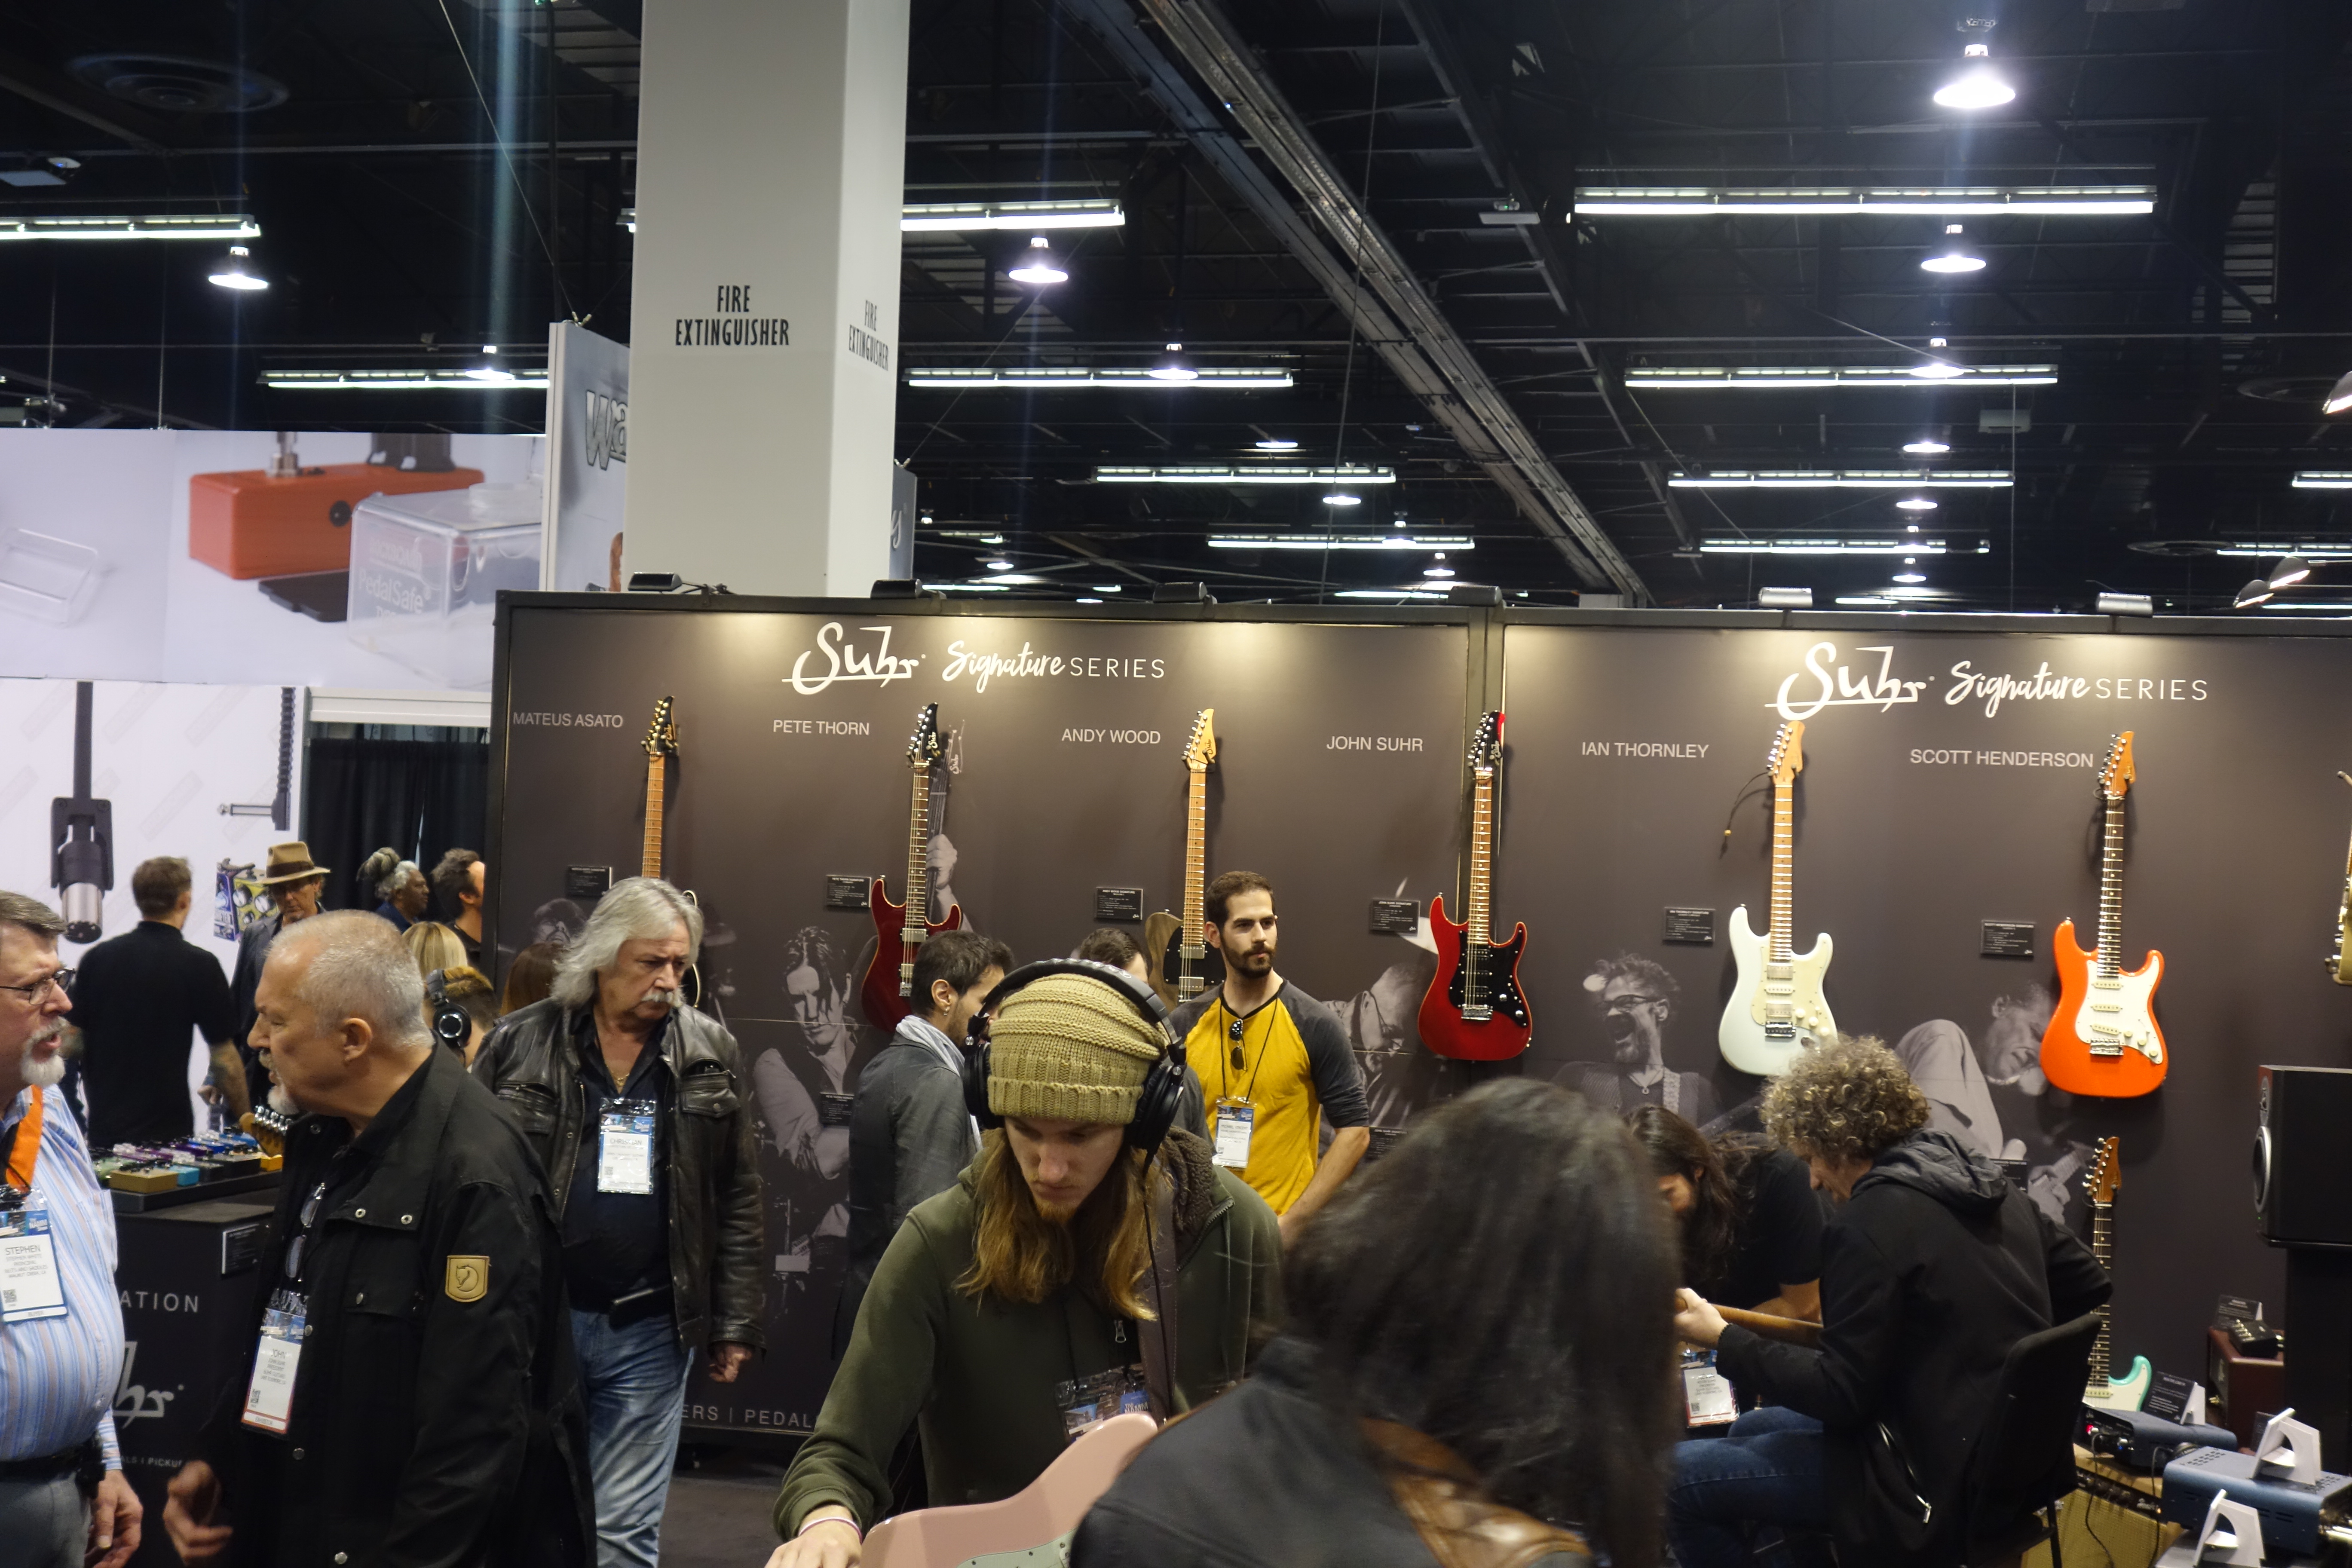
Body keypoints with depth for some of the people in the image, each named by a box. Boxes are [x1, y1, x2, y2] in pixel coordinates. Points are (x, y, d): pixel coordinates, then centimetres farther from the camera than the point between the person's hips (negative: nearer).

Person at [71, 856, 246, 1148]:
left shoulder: (97, 958, 2)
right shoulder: (200, 965, -9)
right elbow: (224, 1055, -6)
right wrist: (245, 1117, 6)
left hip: (102, 1127, 4)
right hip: (166, 1131, -4)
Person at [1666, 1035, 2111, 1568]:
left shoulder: (1873, 1221, -19)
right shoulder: (1991, 1187, 7)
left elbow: (1842, 1394, -19)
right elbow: (2091, 1288, 15)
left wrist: (1722, 1341, -10)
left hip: (1934, 1479, -10)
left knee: (1675, 1478, -5)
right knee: (1750, 1431, 25)